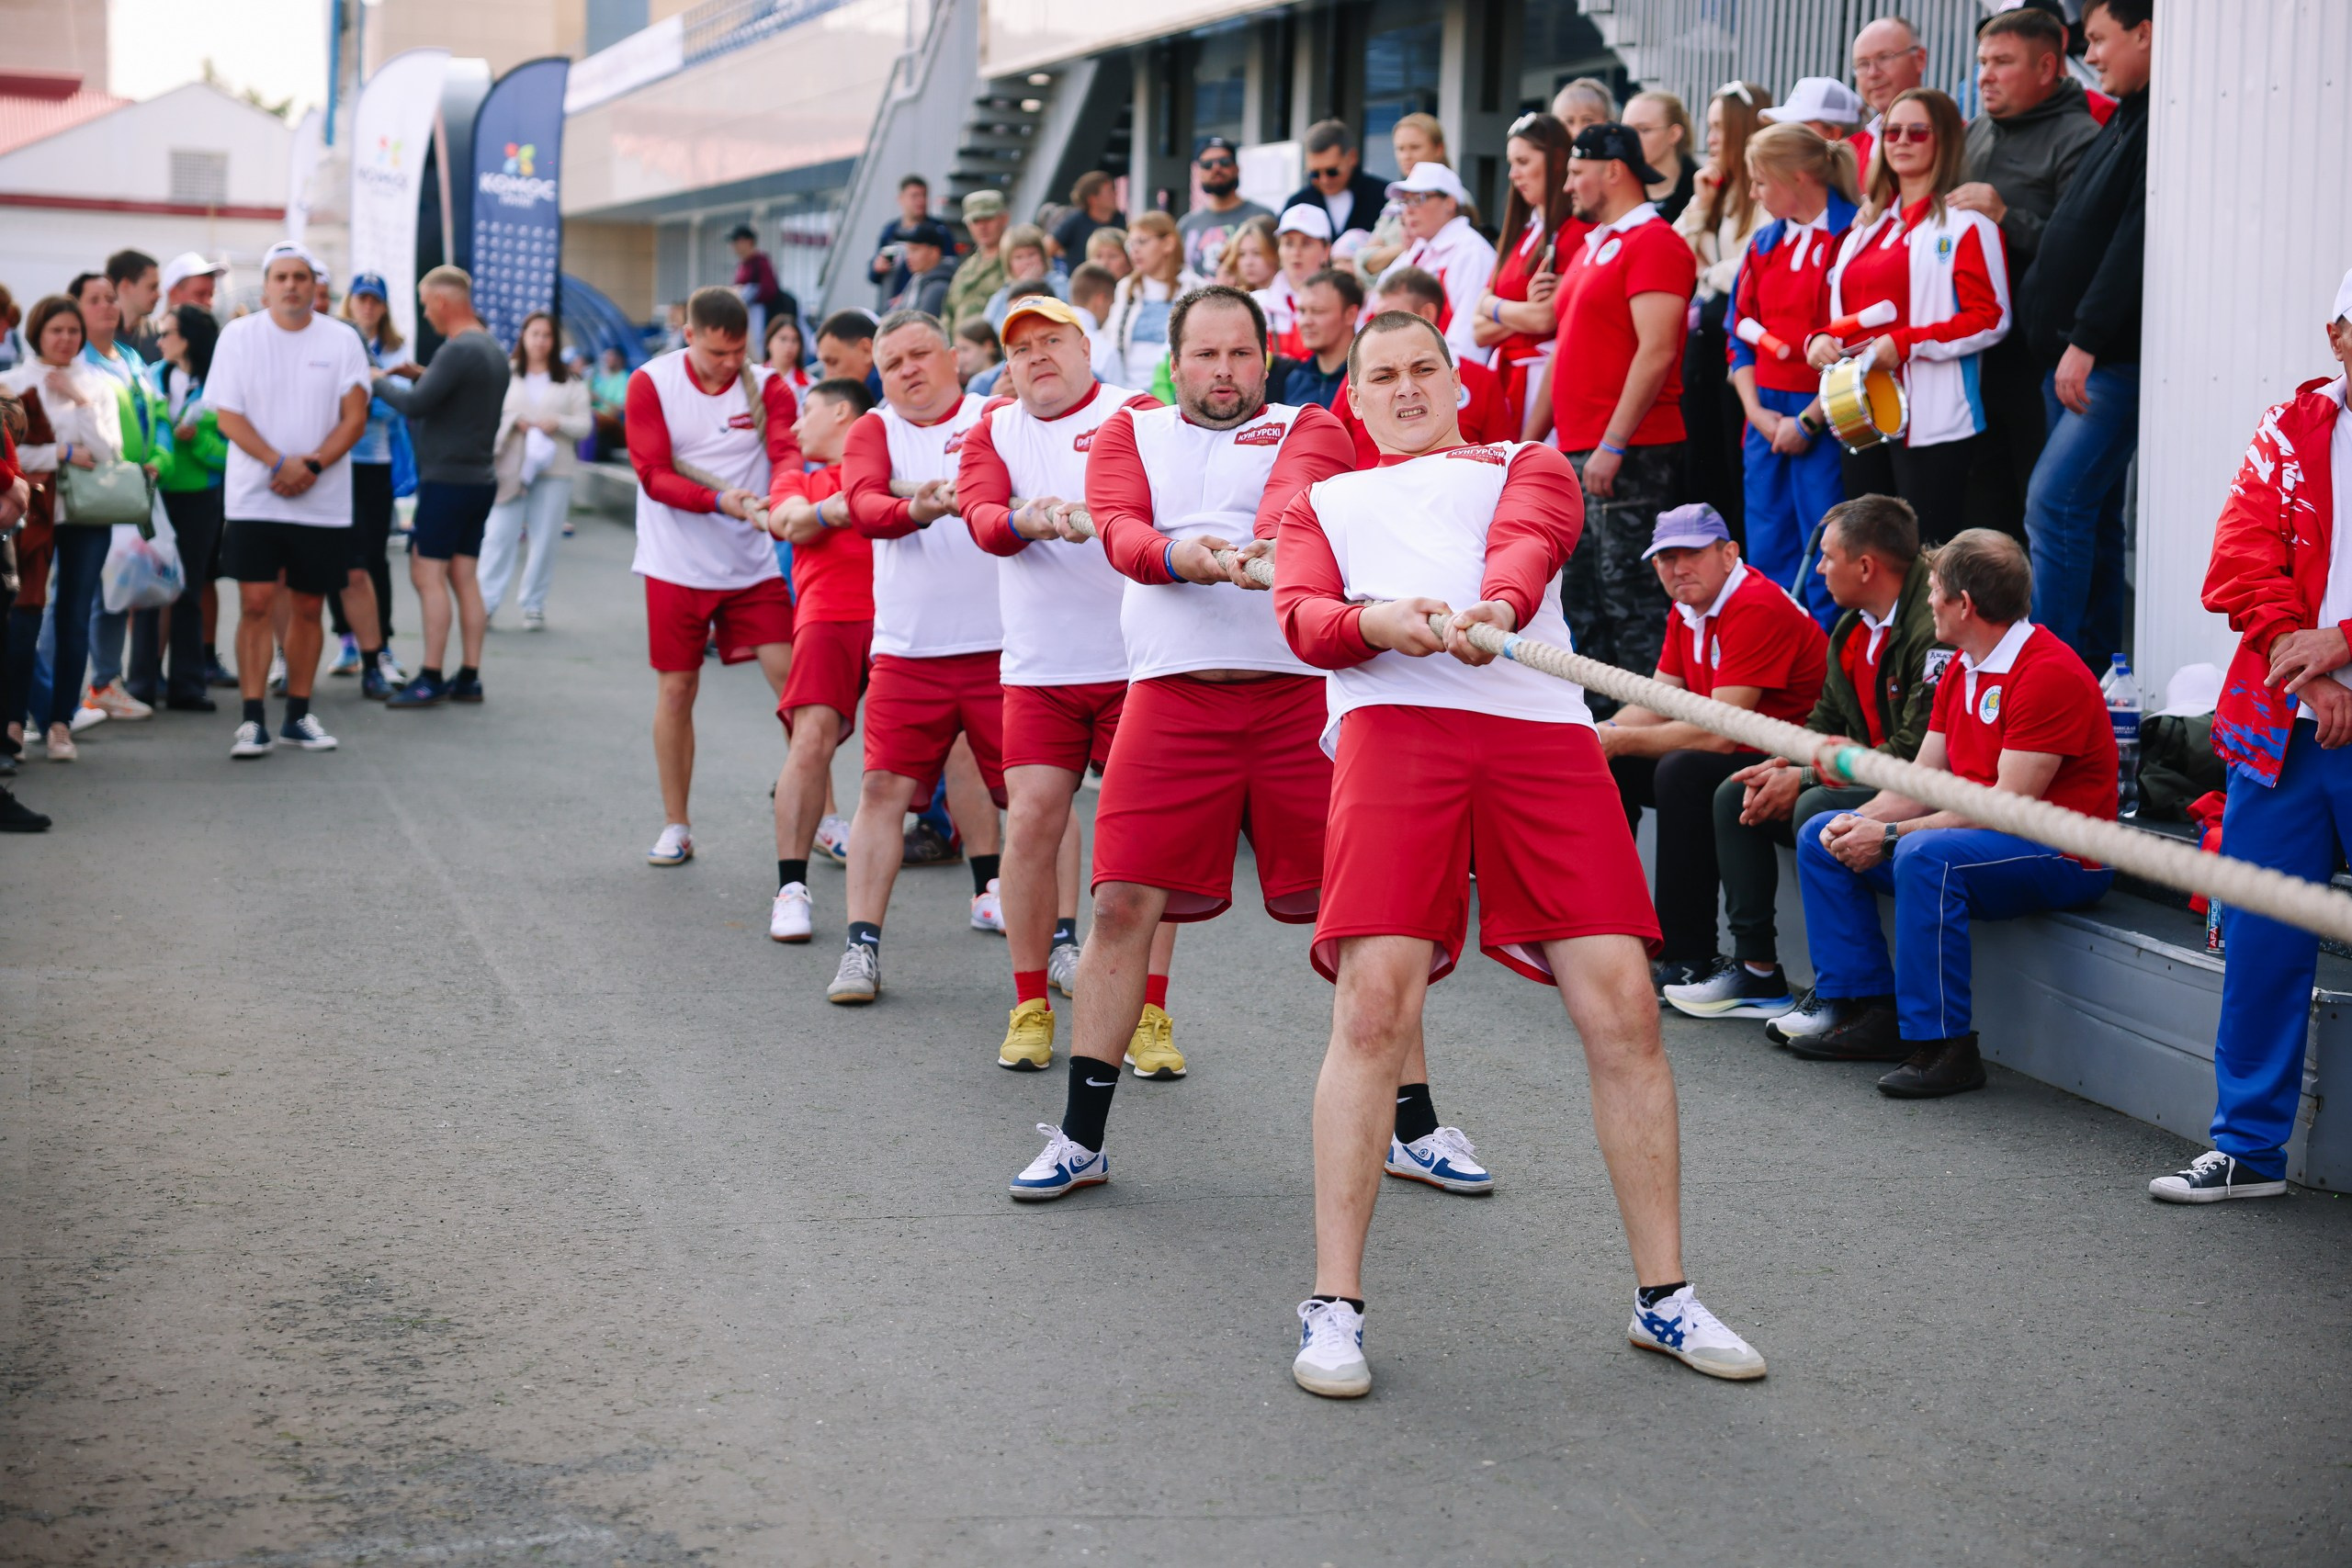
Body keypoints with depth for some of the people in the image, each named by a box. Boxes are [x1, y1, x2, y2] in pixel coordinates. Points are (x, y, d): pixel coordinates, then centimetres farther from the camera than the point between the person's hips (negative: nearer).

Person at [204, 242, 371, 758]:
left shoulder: (342, 340, 4)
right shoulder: (238, 337, 2)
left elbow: (355, 417, 0)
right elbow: (228, 416, -3)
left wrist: (311, 465, -14)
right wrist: (280, 463, -15)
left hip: (324, 501, 1)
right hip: (253, 498, -1)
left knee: (307, 607, 7)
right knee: (256, 604, -8)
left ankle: (299, 715, 17)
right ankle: (252, 720, -5)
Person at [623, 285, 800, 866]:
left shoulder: (766, 385, 1)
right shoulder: (650, 384, -5)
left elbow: (786, 450, -13)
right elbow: (654, 475, -11)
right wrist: (720, 500, -26)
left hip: (753, 566, 1)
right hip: (677, 567, -1)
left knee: (792, 677, -6)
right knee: (676, 689, 4)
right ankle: (676, 828, 16)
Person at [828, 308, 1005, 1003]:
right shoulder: (874, 430, 8)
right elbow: (863, 503, -11)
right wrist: (916, 511, -32)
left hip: (1003, 648, -1)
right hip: (908, 651, 2)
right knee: (883, 789, -1)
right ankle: (861, 947, 5)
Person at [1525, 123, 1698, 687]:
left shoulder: (1653, 243, -9)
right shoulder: (1591, 246, 21)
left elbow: (1656, 351, -19)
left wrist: (1613, 444, -22)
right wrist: (1530, 440, 21)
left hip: (1629, 457, -10)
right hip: (1576, 456, 10)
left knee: (1631, 597, -10)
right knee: (1583, 600, 11)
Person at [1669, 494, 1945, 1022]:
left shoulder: (1932, 628, -23)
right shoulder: (1854, 628, 10)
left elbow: (1915, 754, -26)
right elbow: (1825, 721, 17)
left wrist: (1806, 778, -20)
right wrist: (1785, 766, -6)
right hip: (1865, 778, 10)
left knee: (1817, 809, -32)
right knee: (1735, 795, 5)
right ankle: (1756, 969, 3)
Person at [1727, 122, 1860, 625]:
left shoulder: (1851, 238, -9)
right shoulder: (1764, 244, 14)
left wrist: (1809, 420, -13)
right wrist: (1755, 410, 1)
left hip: (1824, 419, -7)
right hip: (1766, 419, 7)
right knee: (1767, 559, 9)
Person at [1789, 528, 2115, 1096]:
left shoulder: (2050, 673, -20)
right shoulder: (1961, 671, 11)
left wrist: (1890, 836, -22)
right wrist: (1860, 822, -11)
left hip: (2060, 858, -10)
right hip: (1969, 833, 10)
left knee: (1925, 854, -37)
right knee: (1822, 837, 6)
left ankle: (1944, 1047, -30)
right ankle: (1868, 1013, 0)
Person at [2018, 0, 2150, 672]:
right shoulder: (2121, 123, 18)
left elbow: (2136, 241, -22)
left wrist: (2087, 340, -23)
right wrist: (2065, 339, 15)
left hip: (2118, 362, -10)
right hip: (2072, 356, 10)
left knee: (2055, 502, -14)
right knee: (2091, 511, 11)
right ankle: (2091, 660, 16)